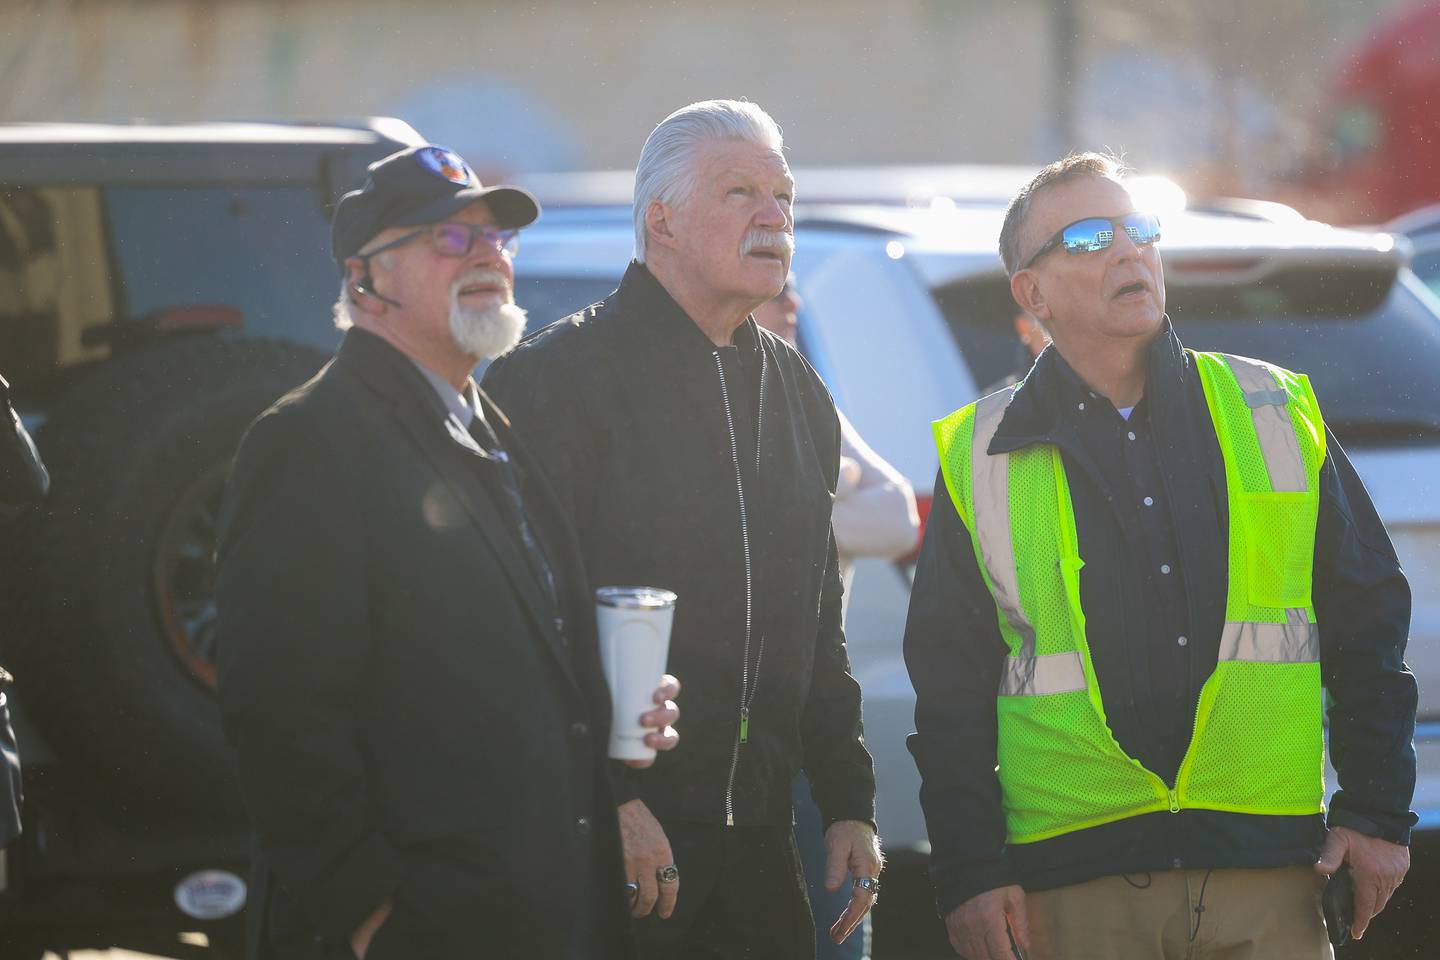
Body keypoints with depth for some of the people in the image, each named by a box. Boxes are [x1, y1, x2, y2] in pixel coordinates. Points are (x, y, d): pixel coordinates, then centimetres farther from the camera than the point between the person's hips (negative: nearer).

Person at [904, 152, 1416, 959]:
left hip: (1268, 867, 1)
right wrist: (968, 870, 0)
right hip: (1076, 880, -1)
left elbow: (1367, 621, 12)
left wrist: (1378, 811, 5)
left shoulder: (1278, 415, 10)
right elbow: (950, 683, 8)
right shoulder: (981, 460, 7)